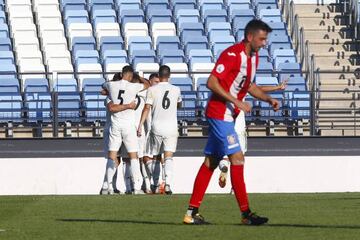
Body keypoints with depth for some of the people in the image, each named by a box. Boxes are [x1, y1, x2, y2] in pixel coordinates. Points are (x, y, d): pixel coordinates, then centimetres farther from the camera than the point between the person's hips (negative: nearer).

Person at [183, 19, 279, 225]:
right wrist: (237, 102, -24)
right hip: (220, 113, -10)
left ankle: (192, 212, 13)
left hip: (227, 116, 10)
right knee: (237, 158, -10)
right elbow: (212, 82, -23)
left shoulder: (254, 57, 10)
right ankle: (246, 214, -8)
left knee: (211, 162, 10)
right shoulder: (232, 54, -18)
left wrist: (268, 99, 8)